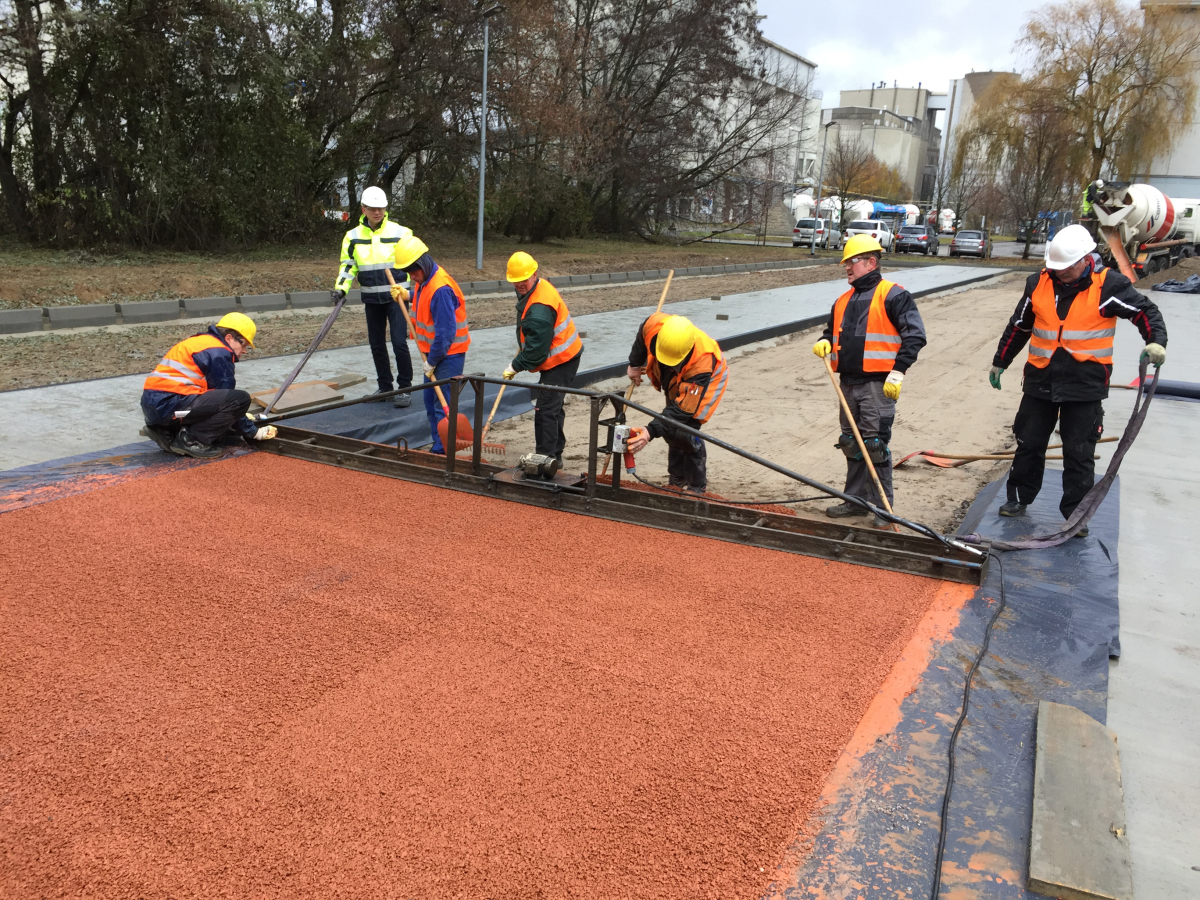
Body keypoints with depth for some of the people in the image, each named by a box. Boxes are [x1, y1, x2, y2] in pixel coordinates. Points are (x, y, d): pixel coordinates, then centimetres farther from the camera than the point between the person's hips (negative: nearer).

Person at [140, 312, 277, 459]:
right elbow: (228, 400, -5)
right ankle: (191, 440, -10)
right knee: (240, 399, -16)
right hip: (168, 404, -10)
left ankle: (166, 432, 12)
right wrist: (252, 432, 4)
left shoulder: (200, 342, 23)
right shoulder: (219, 352, -6)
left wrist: (240, 420, 30)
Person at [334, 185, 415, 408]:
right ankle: (385, 387, 22)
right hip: (371, 299, 4)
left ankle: (405, 388, 2)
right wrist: (341, 288, -7)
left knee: (399, 343, -10)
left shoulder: (400, 233, -3)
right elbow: (347, 265, 9)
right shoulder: (353, 236, 5)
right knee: (377, 345, 10)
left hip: (396, 297, -4)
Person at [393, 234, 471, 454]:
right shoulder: (424, 280, 4)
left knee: (442, 404, -8)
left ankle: (442, 450, -2)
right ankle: (439, 445, 25)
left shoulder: (440, 289, -26)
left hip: (449, 354, -10)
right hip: (434, 352, 10)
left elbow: (445, 333, -26)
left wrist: (431, 362, -18)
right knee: (430, 400, 15)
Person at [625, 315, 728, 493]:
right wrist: (634, 364, 4)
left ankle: (697, 486, -1)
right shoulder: (654, 325, -37)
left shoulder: (702, 364, -47)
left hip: (707, 380, -5)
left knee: (686, 432, -18)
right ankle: (677, 480, 19)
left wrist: (651, 431, -55)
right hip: (673, 380, 6)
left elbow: (682, 409, -45)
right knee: (671, 430, 3)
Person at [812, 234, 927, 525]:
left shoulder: (893, 295, -6)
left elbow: (915, 335, -10)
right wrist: (825, 343, 4)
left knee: (875, 445, -6)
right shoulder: (843, 301, 17)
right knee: (852, 444, 13)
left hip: (878, 384, -7)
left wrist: (898, 371, -17)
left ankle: (882, 507, 4)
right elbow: (832, 331, 28)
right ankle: (856, 500, 24)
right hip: (848, 383, 7)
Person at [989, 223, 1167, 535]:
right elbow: (1019, 326, 14)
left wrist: (1156, 341, -20)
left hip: (1085, 383, -3)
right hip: (1041, 377, 3)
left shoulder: (1108, 285, -8)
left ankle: (1076, 513, 14)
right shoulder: (1038, 283, 3)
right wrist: (1000, 362, 20)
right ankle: (1018, 497, 29)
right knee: (1029, 443, 13)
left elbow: (1146, 311, -1)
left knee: (1079, 453, 3)